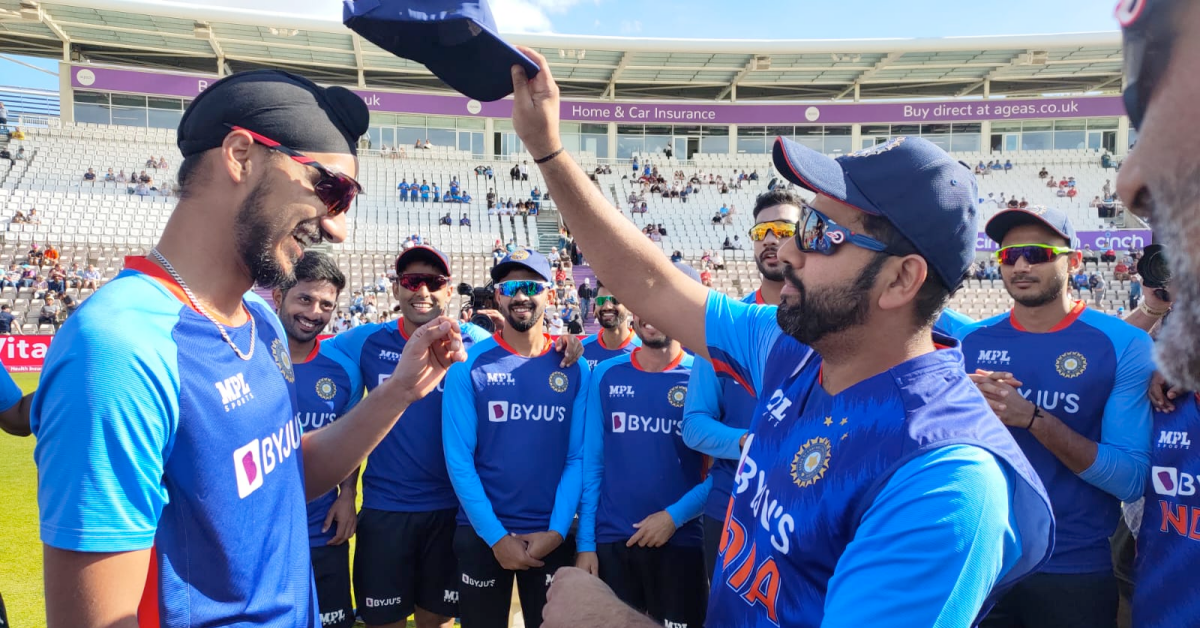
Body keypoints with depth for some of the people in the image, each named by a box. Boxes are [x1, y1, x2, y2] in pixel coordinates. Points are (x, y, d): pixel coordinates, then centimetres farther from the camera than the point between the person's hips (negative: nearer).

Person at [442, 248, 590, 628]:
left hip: (552, 537, 1)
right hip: (482, 534, -1)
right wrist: (495, 535, -12)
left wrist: (557, 530, -10)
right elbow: (458, 458, -9)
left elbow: (578, 457, -2)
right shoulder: (470, 365, -6)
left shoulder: (574, 369, 0)